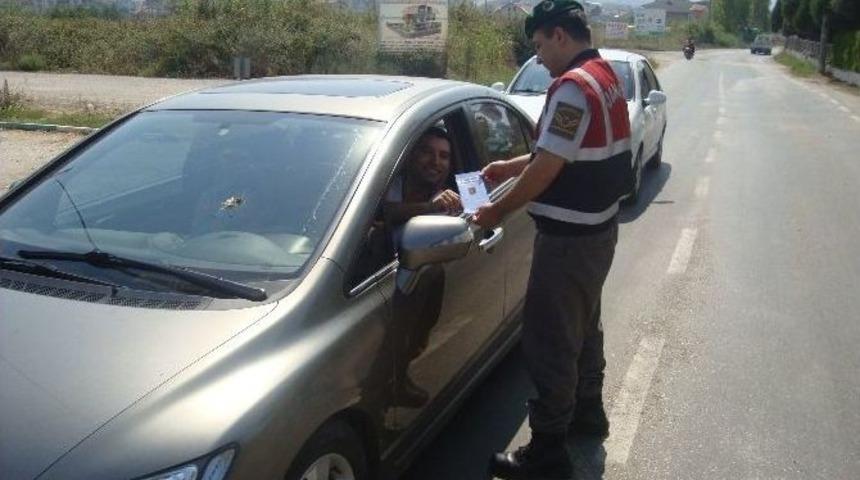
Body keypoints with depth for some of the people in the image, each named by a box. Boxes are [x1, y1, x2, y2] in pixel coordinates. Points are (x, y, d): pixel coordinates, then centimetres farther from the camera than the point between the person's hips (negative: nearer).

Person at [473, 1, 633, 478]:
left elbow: (547, 168, -23)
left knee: (549, 340, -1)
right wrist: (510, 167, 14)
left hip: (568, 237, -10)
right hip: (598, 227, 10)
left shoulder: (573, 86, -22)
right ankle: (588, 410, 41)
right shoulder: (605, 77, 10)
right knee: (583, 325, 24)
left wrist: (498, 209, -11)